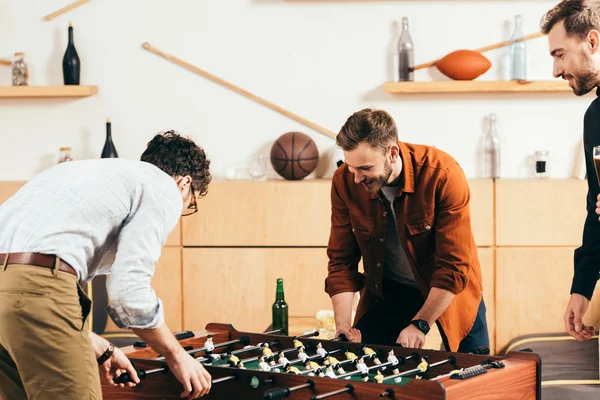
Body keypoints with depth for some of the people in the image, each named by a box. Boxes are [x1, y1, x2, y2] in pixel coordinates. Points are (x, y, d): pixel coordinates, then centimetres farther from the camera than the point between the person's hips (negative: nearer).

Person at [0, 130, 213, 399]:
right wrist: (176, 354, 10)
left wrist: (100, 349, 32)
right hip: (36, 285, -9)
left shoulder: (93, 171, 32)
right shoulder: (165, 189, 7)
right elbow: (129, 289, -5)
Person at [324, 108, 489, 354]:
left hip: (449, 289, -2)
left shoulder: (443, 175, -28)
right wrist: (343, 327, -20)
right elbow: (341, 260, -10)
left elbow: (454, 266, -26)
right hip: (387, 290, 3)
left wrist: (419, 324, -28)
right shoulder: (344, 181, -17)